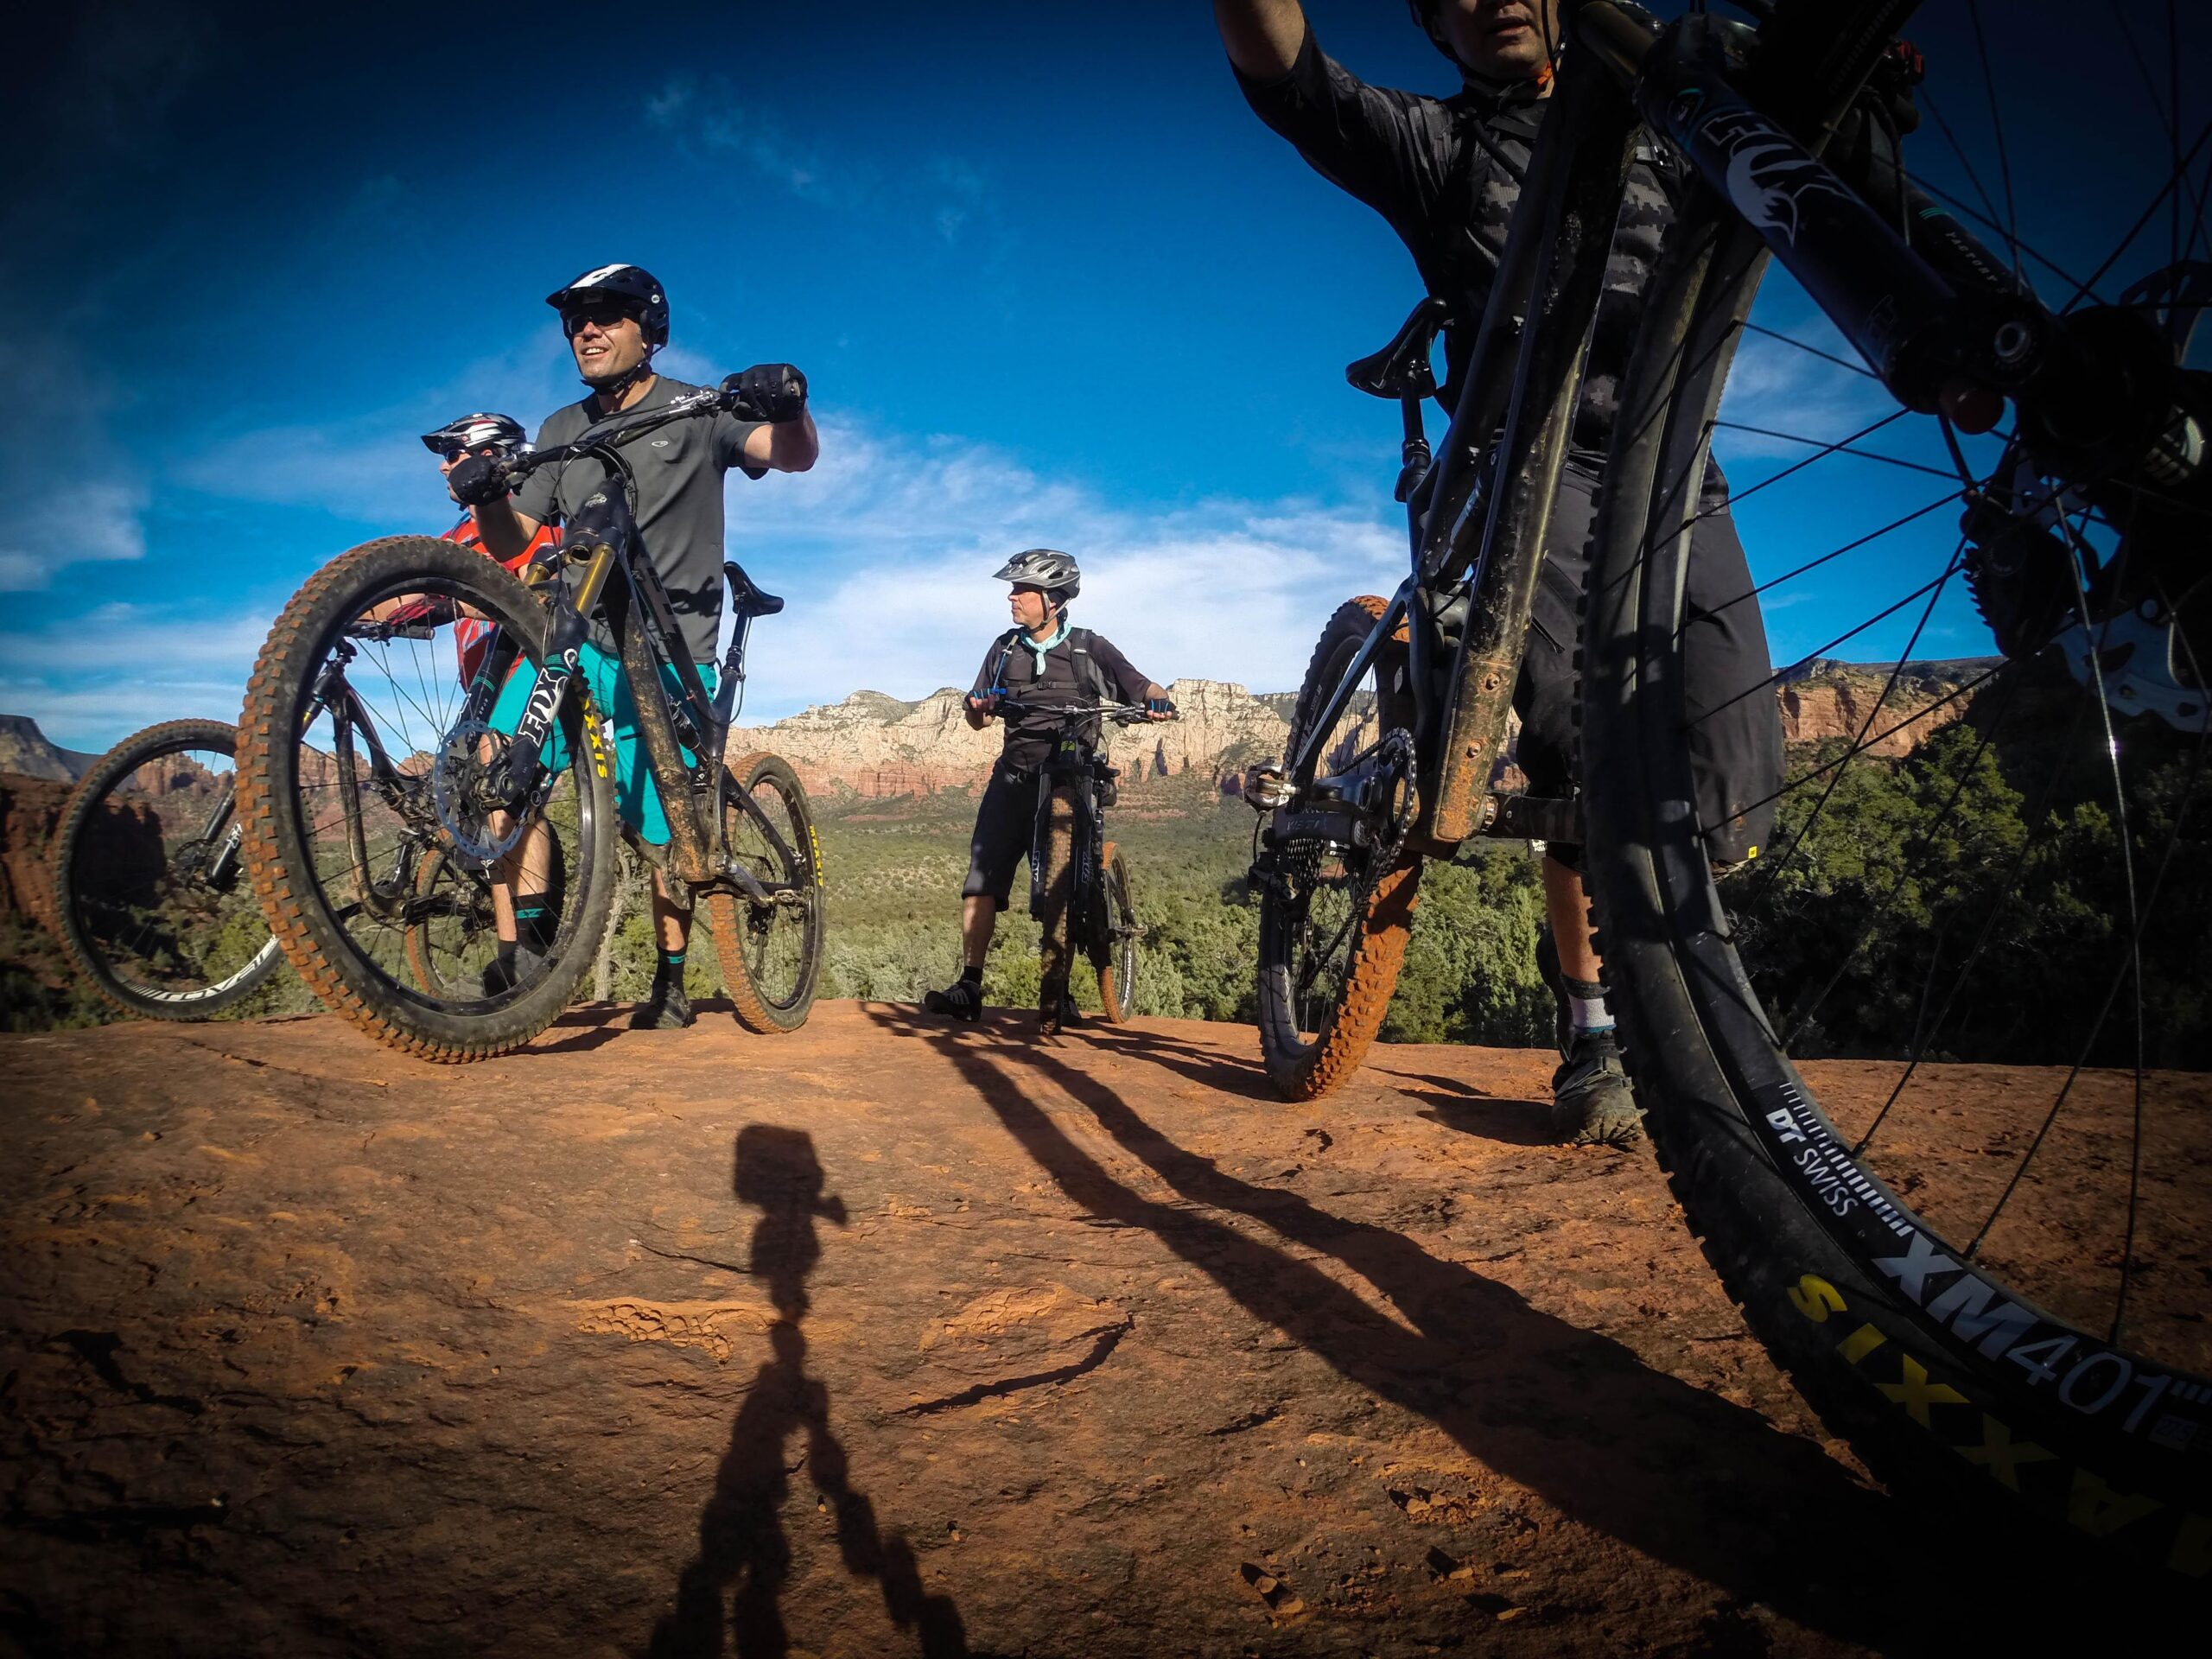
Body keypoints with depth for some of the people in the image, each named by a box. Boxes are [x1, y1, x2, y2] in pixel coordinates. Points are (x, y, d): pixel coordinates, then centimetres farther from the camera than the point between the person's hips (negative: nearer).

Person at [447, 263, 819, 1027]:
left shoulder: (696, 413, 3)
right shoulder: (562, 431, 15)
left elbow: (794, 456, -13)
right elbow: (514, 544, 9)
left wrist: (789, 403, -35)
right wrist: (486, 500, -14)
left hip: (668, 652, -3)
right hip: (578, 633, 3)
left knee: (663, 832, -1)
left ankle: (671, 981, 20)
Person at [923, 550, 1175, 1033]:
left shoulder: (1090, 648, 3)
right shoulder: (1005, 648, 13)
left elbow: (1140, 688, -2)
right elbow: (978, 718, 13)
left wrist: (1159, 701, -25)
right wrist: (979, 707, -11)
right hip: (1015, 775, 3)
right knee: (982, 876, -8)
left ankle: (1056, 992, 6)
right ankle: (969, 985, -6)